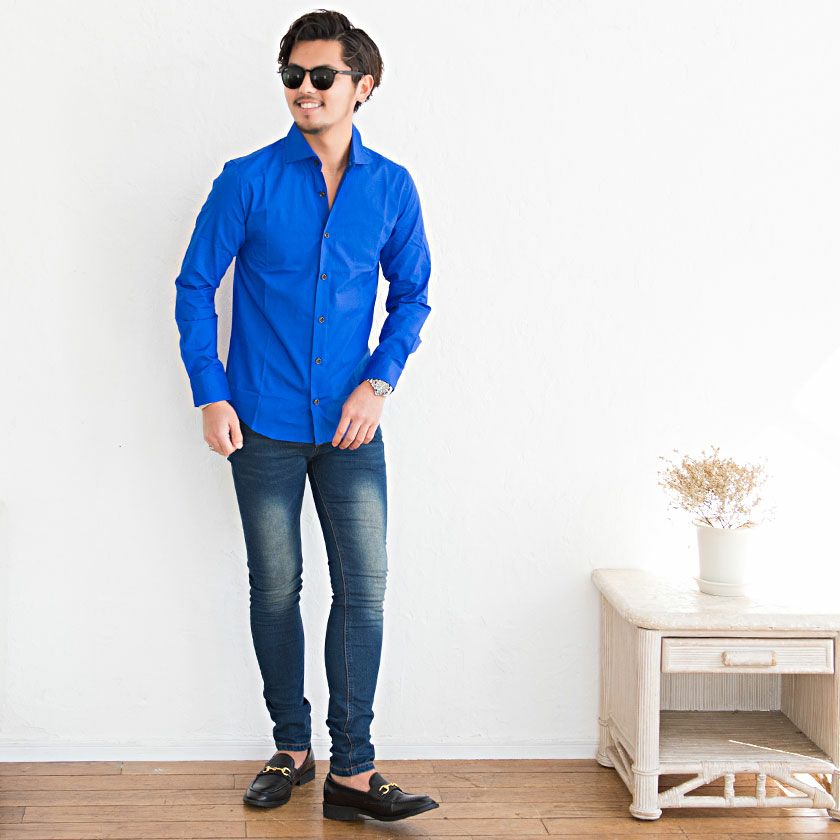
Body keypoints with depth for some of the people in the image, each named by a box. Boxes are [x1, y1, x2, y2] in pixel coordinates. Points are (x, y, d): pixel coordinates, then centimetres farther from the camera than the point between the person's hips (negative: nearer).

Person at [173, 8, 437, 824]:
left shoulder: (391, 187, 1)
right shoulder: (248, 181, -4)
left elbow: (411, 296, 9)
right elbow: (194, 287, 1)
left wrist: (377, 382, -4)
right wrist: (210, 395, -6)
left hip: (350, 426, 1)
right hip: (264, 426, -1)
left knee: (364, 590, -3)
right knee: (275, 590, 8)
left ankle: (351, 770, 6)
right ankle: (290, 748, 24)